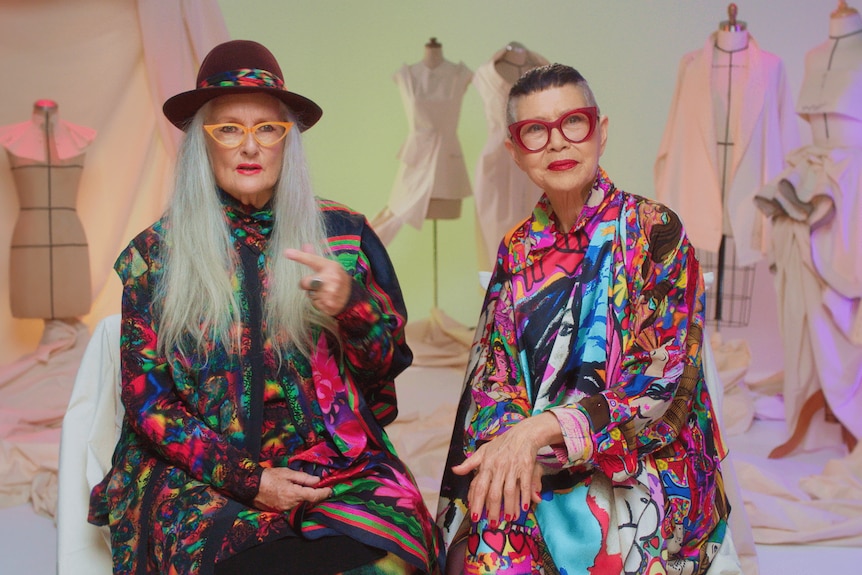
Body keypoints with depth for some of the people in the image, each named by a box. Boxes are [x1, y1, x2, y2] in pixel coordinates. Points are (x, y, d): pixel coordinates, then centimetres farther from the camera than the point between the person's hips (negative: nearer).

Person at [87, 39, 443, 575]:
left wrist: (352, 305, -14)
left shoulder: (342, 232, 6)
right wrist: (246, 479, -8)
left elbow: (389, 365, 8)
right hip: (203, 479, 0)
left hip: (341, 469, 1)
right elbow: (147, 404, 4)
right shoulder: (156, 252, 5)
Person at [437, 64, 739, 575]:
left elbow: (665, 378, -10)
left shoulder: (654, 230, -3)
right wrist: (512, 442, -15)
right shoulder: (518, 248, 11)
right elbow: (493, 373, 7)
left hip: (639, 469, -3)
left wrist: (539, 429, -19)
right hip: (532, 474, 3)